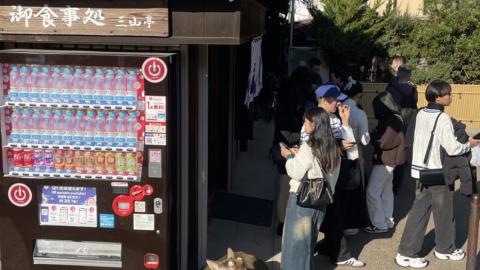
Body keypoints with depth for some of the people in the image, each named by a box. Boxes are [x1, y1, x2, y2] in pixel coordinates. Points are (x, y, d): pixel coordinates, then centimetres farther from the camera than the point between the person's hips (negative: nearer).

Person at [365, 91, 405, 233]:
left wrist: (372, 135, -9)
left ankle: (380, 225, 1)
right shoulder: (395, 118, 7)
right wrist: (375, 134, -3)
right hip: (389, 160, 10)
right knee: (386, 190, 18)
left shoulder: (391, 120, -23)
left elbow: (382, 142, -24)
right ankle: (388, 220, 27)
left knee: (372, 192, -4)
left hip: (384, 161, -10)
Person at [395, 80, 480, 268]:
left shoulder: (421, 114, 4)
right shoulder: (442, 118, -19)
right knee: (443, 212, 12)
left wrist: (453, 133, 15)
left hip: (421, 169, 7)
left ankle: (407, 252, 8)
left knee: (419, 211, 10)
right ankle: (445, 249, 30)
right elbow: (452, 148, -21)